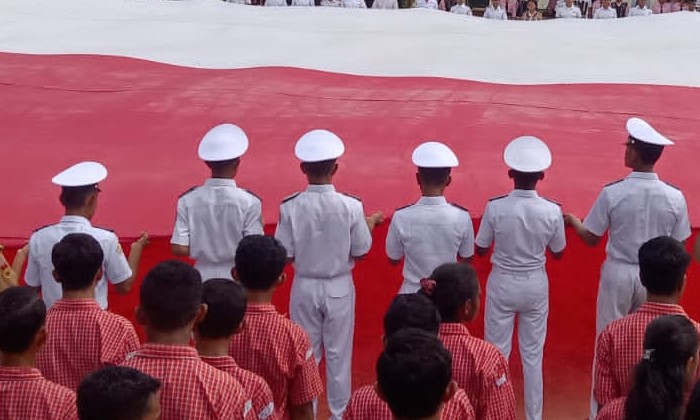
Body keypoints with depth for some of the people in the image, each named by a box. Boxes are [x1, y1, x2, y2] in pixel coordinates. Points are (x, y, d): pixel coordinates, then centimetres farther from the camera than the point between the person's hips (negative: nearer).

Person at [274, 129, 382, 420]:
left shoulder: (290, 207, -16)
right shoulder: (351, 206, -17)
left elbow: (284, 255, -10)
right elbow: (360, 253, -7)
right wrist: (370, 223, 9)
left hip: (305, 287, 0)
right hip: (339, 288, 0)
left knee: (306, 353, 15)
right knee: (338, 352, 15)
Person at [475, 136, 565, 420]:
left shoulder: (495, 208, -18)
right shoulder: (552, 211, -13)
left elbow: (480, 250, -6)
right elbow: (558, 254, 1)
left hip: (502, 284, -1)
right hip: (536, 286, 1)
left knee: (497, 353, 11)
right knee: (533, 355, 14)